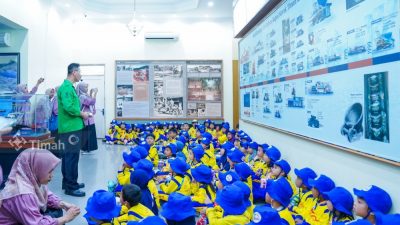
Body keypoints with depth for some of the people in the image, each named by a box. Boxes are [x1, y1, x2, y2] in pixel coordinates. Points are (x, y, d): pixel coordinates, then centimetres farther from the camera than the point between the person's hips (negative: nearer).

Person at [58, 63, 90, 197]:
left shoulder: (68, 87, 16)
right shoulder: (67, 87, -16)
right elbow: (68, 107, -27)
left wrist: (80, 113, 7)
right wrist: (82, 114, -13)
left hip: (70, 127, 11)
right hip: (71, 128, -11)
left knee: (68, 156, 16)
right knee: (72, 157, -5)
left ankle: (68, 182, 27)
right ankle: (71, 187, 2)